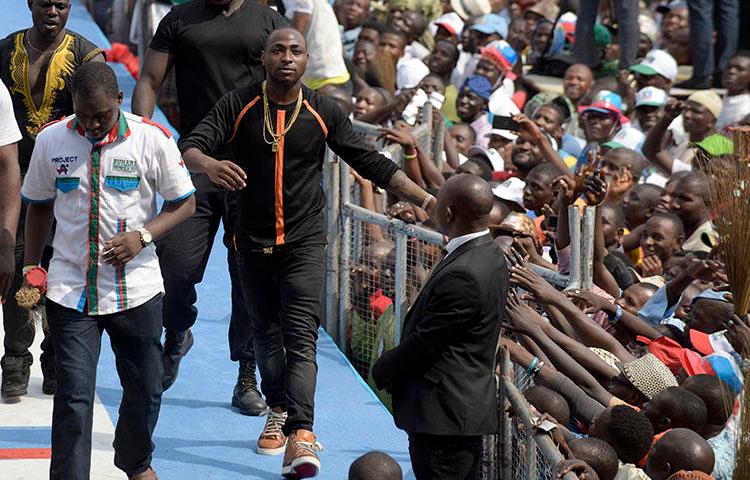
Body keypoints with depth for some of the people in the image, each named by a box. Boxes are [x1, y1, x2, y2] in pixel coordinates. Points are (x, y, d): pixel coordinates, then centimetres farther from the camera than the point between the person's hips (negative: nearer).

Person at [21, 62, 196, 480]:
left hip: (137, 286, 0)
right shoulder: (51, 140, -1)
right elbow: (39, 206, 13)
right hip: (70, 288, 0)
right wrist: (31, 270, 11)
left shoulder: (152, 139, -7)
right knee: (74, 394, -8)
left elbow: (185, 203, 1)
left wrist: (142, 236, -15)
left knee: (145, 388, 13)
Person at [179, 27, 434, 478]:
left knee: (301, 336, -14)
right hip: (253, 240, 2)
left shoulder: (323, 112, -2)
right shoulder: (238, 105, -3)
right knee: (266, 333, 13)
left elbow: (371, 162, 2)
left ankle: (301, 434, -25)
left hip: (304, 241, -2)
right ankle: (279, 413, 33)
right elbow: (190, 147, -12)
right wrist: (210, 164, -37)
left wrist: (423, 196, -9)